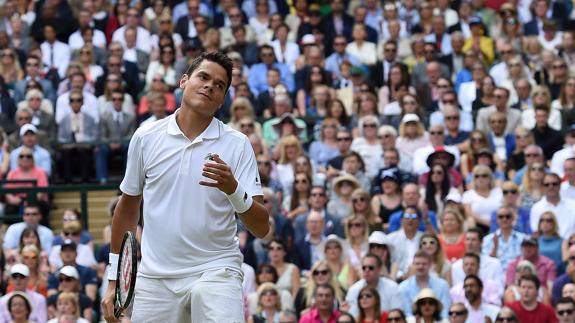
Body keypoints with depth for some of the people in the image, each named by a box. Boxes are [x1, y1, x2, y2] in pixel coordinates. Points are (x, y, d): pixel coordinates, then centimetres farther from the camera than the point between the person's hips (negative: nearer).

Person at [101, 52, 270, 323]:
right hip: (154, 278, 2)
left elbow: (261, 228, -5)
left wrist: (234, 189, -23)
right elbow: (128, 208, 16)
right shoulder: (145, 137, 5)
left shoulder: (237, 145, 0)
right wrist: (114, 280, 14)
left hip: (215, 271, -2)